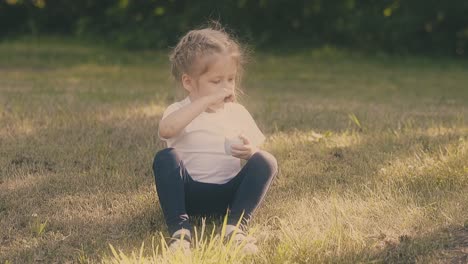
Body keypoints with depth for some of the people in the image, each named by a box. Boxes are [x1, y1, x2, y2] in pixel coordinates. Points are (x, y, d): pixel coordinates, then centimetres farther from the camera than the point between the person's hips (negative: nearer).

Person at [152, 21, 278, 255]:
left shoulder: (237, 112, 12)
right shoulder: (179, 111, -1)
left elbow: (259, 147, 9)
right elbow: (165, 130, -27)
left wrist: (251, 151, -17)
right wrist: (207, 101, -29)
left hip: (229, 193, 3)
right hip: (190, 193, -3)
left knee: (266, 162, -20)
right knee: (165, 158, -29)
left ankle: (236, 227, -31)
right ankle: (179, 230, -38)